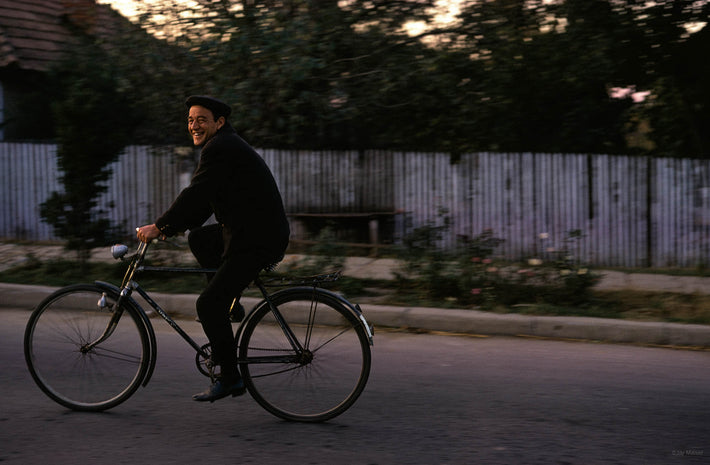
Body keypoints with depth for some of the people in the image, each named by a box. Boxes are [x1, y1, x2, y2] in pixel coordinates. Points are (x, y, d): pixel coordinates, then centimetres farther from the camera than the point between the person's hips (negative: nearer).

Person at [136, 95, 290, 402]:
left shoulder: (220, 149, -14)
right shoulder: (225, 145, 19)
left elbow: (196, 194, -19)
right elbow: (203, 200, 21)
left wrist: (160, 226, -12)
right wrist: (172, 227, 15)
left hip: (257, 241, -11)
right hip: (247, 230, 11)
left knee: (208, 305, -10)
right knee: (198, 238, 27)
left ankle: (230, 378, -4)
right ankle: (228, 304, 22)